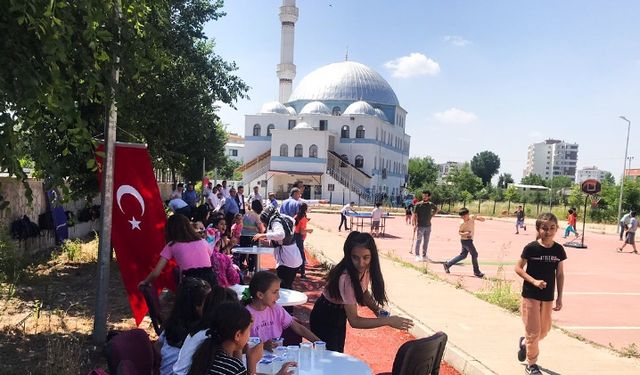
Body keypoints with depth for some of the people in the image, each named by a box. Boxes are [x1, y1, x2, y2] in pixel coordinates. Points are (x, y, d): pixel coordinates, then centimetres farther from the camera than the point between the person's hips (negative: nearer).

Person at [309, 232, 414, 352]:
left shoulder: (365, 269, -16)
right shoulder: (346, 278, -37)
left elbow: (363, 292, 3)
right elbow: (354, 321, -36)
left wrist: (376, 309, -14)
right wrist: (388, 321, -40)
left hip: (340, 315, 7)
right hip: (325, 320, -7)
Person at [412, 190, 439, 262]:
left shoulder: (431, 205, 6)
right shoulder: (418, 205, -6)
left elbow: (437, 209, 26)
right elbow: (414, 215, -8)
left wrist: (431, 215, 12)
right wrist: (414, 225, -17)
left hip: (428, 226, 4)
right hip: (420, 226, -4)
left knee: (426, 242, 9)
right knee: (418, 241, -4)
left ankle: (424, 256, 19)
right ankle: (417, 256, 0)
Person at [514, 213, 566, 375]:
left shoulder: (558, 249, -3)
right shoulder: (531, 248, -14)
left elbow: (560, 274, 4)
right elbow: (518, 268, -8)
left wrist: (559, 297, 3)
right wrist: (534, 281, -21)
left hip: (548, 296, 4)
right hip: (531, 295, -4)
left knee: (544, 330, 17)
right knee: (533, 332, 2)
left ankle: (524, 342, 46)